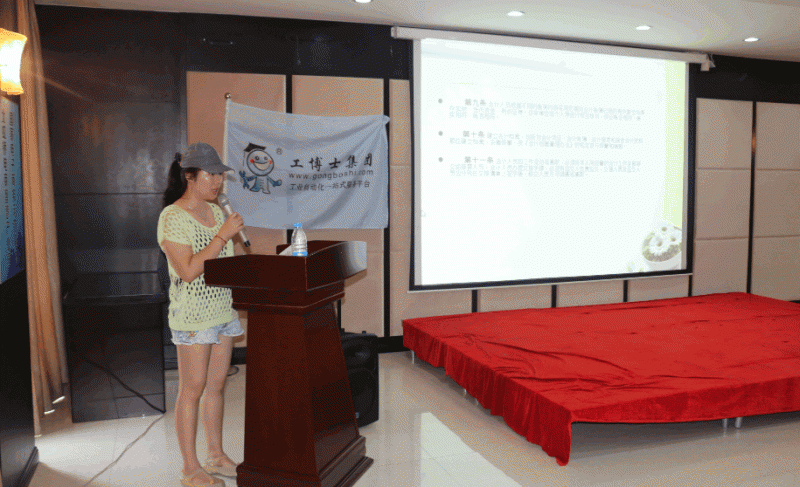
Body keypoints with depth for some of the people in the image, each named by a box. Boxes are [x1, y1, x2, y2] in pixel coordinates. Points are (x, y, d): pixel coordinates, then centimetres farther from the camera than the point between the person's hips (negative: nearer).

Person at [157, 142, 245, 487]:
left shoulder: (216, 211, 11)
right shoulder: (172, 217, -12)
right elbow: (188, 270, -21)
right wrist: (222, 235, -21)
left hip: (223, 310, 7)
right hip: (193, 315, -7)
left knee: (217, 385, 13)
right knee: (192, 390, 1)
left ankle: (216, 457, 26)